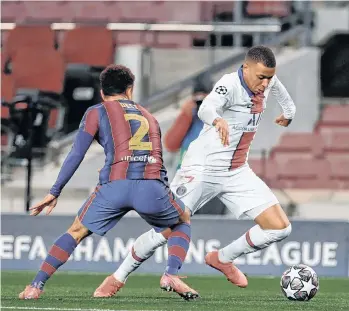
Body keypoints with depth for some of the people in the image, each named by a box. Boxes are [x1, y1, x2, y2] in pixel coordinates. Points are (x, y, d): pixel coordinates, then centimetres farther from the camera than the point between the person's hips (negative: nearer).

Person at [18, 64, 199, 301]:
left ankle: (36, 287, 9)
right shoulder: (148, 116, 31)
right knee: (182, 223, 29)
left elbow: (76, 155, 11)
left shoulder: (97, 112, 19)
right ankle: (172, 275, 5)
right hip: (152, 187, 2)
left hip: (115, 186, -2)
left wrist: (54, 193, 14)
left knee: (77, 232, 16)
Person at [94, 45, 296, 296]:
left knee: (280, 228, -4)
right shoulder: (230, 84, -22)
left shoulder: (267, 80, 0)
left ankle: (223, 259, 17)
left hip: (237, 173, 7)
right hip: (202, 170, -7)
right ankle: (118, 277, 14)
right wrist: (218, 120, -66)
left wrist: (288, 113, 42)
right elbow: (206, 109, -44)